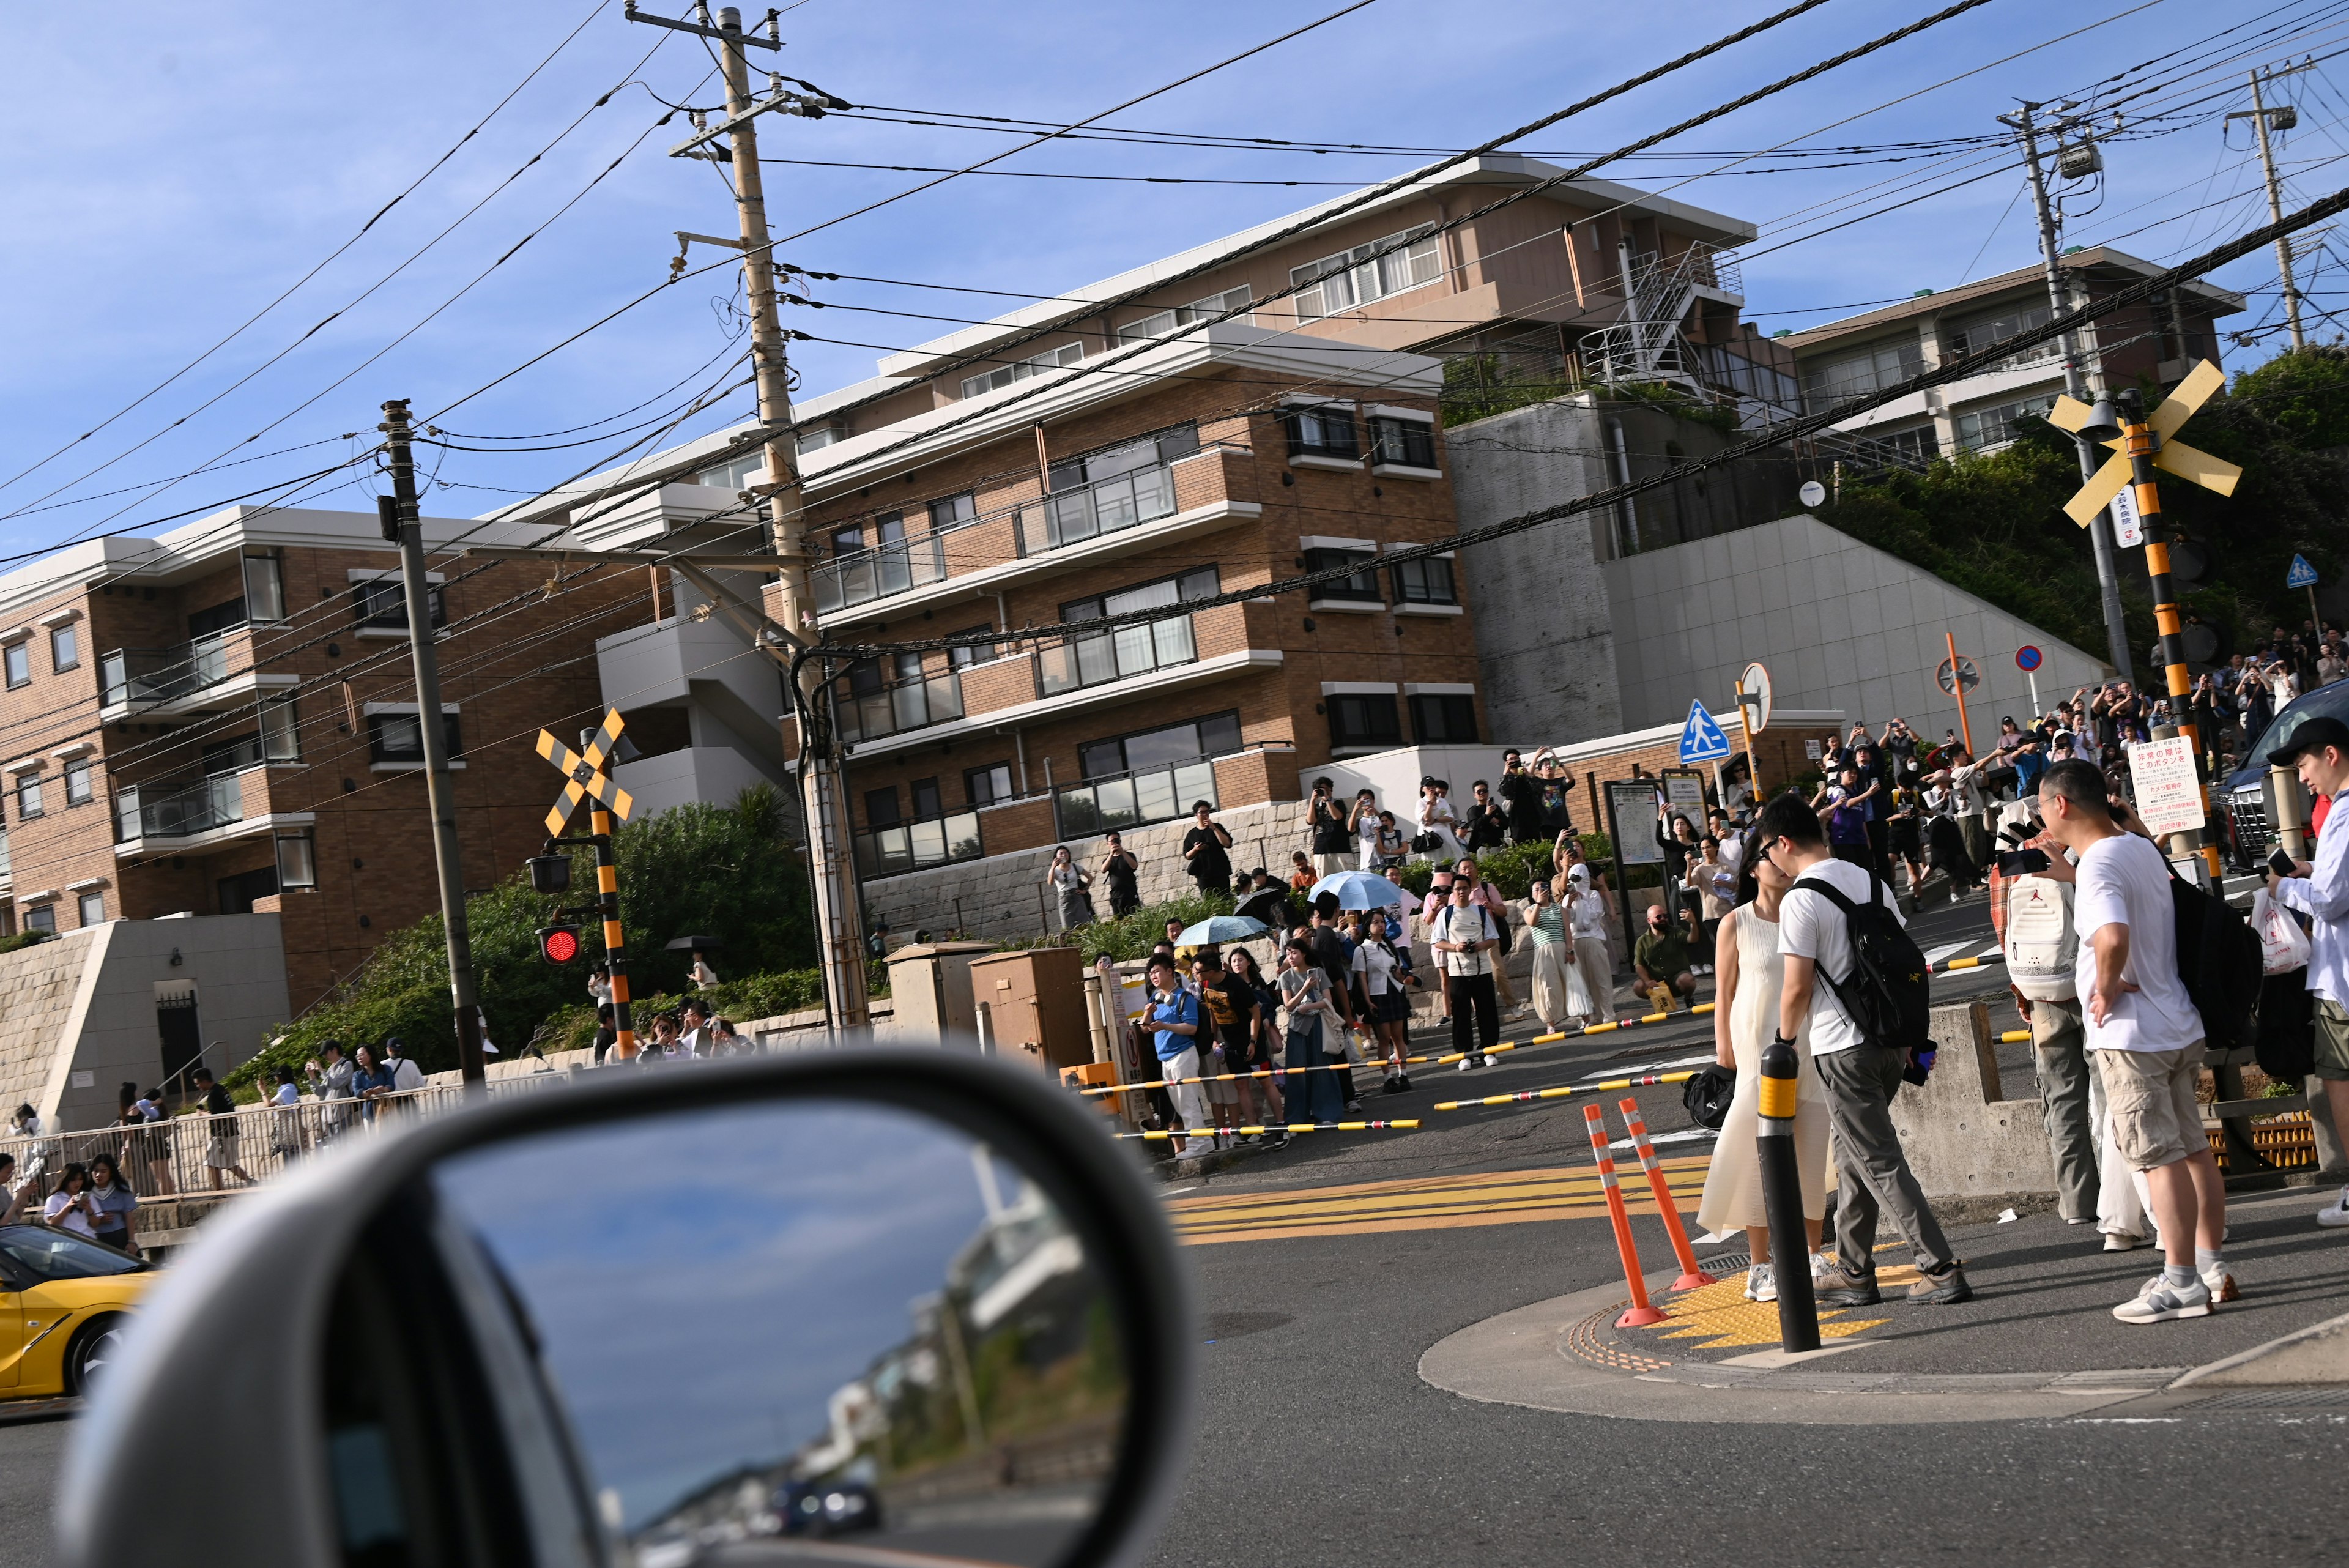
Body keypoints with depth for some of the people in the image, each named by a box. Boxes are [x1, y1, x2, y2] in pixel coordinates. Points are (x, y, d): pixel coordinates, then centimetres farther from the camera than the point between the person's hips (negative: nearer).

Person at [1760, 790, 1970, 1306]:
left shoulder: (1801, 899, -14)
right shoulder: (1870, 880, 10)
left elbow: (1798, 988, -15)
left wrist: (1785, 1039, 2)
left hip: (1843, 1046, -8)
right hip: (1891, 1039, 8)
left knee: (1880, 1162, -3)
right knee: (1853, 1155, 17)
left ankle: (1942, 1271, -5)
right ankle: (1853, 1273, 24)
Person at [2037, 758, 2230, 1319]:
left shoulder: (2098, 866, -20)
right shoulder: (2143, 848, 9)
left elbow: (2112, 936, -38)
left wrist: (2105, 986, -21)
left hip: (2131, 1035, -9)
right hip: (2179, 1025, 9)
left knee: (2159, 1156, -4)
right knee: (2193, 1148, 13)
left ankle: (2182, 1283, 0)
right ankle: (2211, 1266, 20)